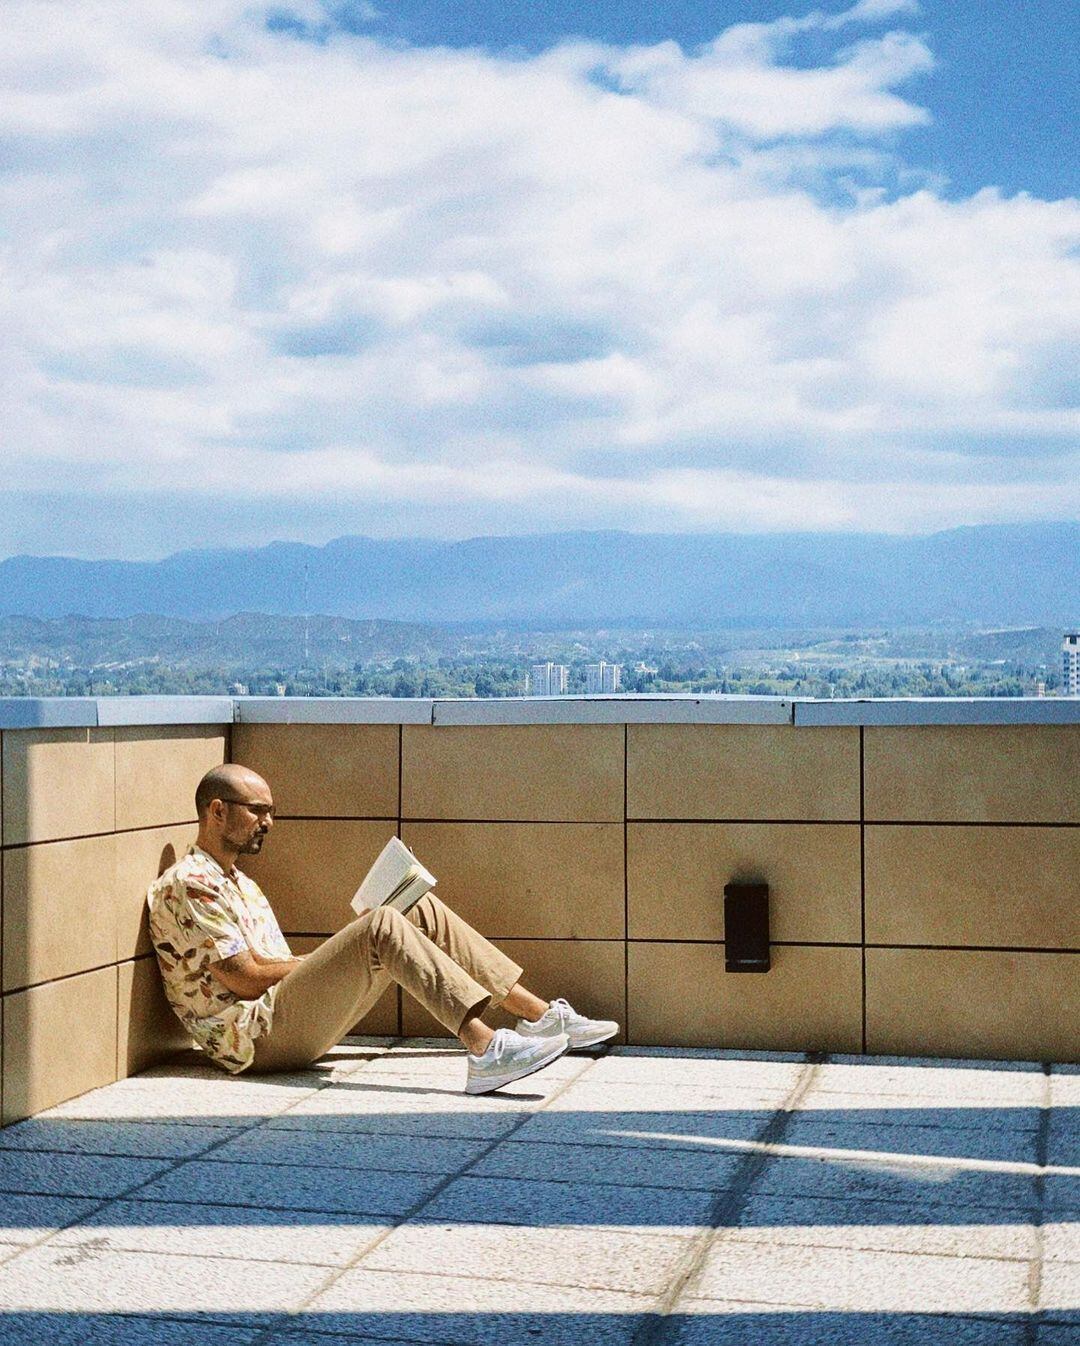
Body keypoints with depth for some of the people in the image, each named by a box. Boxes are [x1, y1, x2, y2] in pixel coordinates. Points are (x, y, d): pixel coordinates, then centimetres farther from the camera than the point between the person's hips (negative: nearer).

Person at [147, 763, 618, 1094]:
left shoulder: (240, 884, 25)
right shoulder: (189, 884, -8)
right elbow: (247, 980, -15)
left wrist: (342, 952, 0)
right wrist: (346, 955, -5)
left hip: (292, 1028, 10)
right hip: (258, 1036, -10)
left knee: (422, 911, 3)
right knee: (382, 926, -28)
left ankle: (539, 1014, -2)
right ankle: (485, 1050, -42)